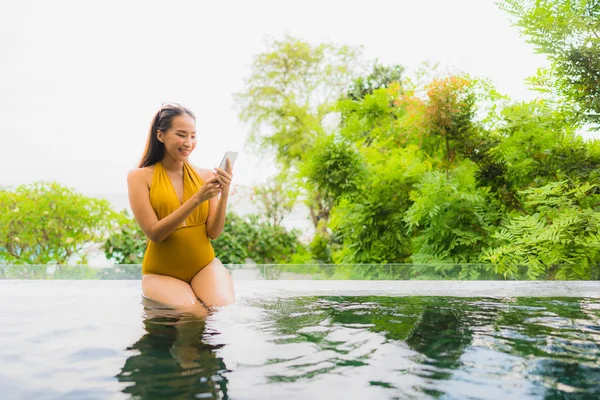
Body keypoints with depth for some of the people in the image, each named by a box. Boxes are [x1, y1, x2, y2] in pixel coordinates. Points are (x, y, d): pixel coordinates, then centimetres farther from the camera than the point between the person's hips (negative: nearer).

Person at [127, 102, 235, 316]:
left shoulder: (205, 175, 1)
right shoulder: (139, 177, -5)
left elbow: (213, 232, -2)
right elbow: (154, 233, -13)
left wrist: (224, 194, -18)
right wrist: (197, 199, -22)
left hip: (205, 266, 2)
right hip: (162, 273, -2)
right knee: (196, 317, -28)